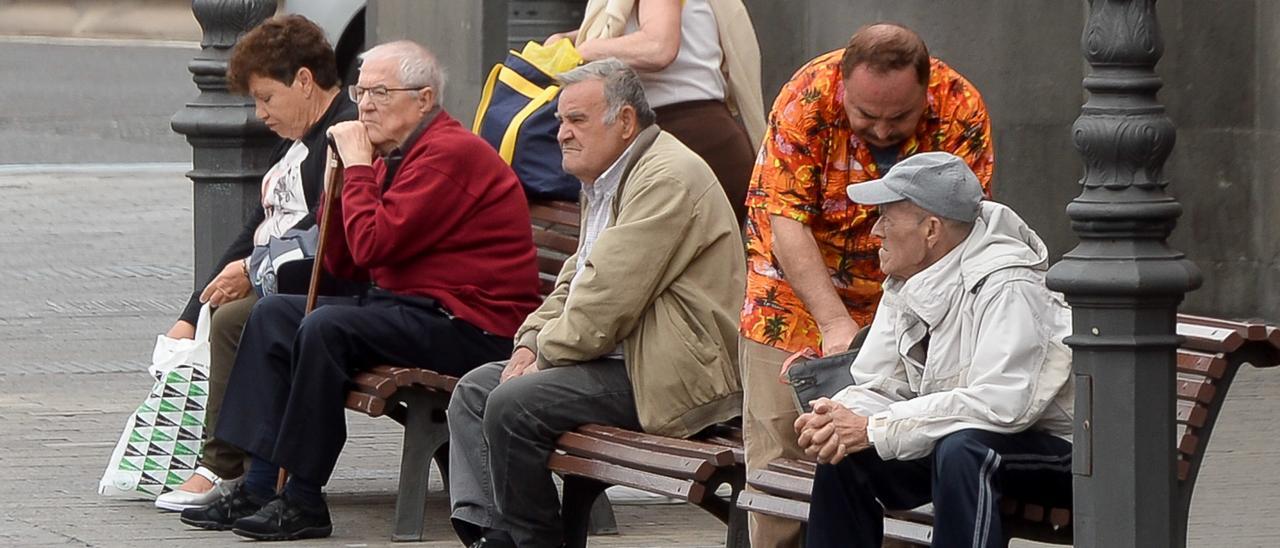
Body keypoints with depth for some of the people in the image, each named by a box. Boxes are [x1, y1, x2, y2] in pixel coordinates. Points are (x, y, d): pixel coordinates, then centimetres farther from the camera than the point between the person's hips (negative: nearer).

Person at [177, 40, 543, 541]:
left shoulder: (450, 153, -15)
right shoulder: (392, 155, 16)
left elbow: (372, 245, -22)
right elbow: (342, 266, 15)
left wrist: (357, 166, -10)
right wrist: (339, 177, 5)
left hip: (472, 325, -11)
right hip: (408, 304, 11)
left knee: (328, 328, -28)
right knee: (274, 315, 7)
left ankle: (303, 500, -22)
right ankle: (258, 485, -2)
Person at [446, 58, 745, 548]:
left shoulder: (668, 178, -17)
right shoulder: (604, 181, 18)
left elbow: (609, 295, -21)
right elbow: (574, 282, 23)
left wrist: (546, 356, -12)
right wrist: (532, 341, 5)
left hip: (670, 375, -11)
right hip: (620, 358, 11)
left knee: (513, 405, -22)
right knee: (475, 390, 7)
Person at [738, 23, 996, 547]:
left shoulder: (961, 111, -20)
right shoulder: (807, 98, -24)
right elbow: (786, 223, -24)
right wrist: (836, 324, -33)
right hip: (797, 295, -1)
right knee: (778, 452, -2)